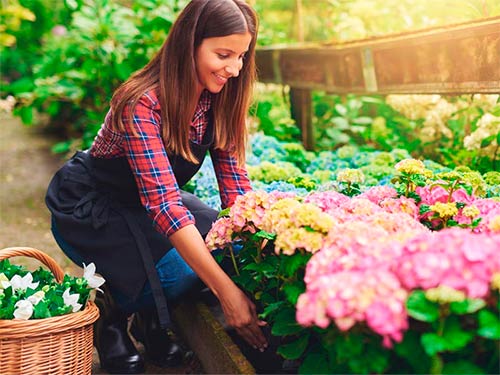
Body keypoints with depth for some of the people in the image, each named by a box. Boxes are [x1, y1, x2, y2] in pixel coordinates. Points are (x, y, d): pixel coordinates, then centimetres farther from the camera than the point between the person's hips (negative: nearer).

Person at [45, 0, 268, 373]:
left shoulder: (218, 98, -11)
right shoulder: (142, 104, -33)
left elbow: (235, 183, -10)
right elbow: (164, 204, -40)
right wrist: (226, 291, -45)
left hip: (147, 202, 7)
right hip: (88, 206, -6)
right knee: (175, 272, -28)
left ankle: (150, 320, 9)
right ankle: (110, 316, 5)